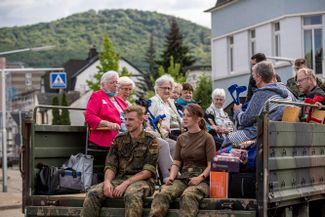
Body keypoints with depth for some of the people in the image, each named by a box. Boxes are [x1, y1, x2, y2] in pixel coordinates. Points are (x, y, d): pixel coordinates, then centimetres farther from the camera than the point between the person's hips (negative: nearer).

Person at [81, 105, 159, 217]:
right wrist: (107, 181, -15)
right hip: (119, 179, 4)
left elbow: (148, 171, -8)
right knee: (93, 193, -21)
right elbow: (110, 165, 8)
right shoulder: (119, 140, 13)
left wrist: (126, 183, -18)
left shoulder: (150, 141, 0)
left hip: (141, 180, -4)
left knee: (131, 194, -39)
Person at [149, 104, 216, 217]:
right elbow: (176, 163, 14)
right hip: (183, 177, 4)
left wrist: (200, 178, -19)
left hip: (202, 179, -4)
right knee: (162, 194, -28)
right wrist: (171, 177, -6)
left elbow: (211, 165, -3)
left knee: (188, 196, -39)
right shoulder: (181, 138, 20)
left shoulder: (207, 138, 5)